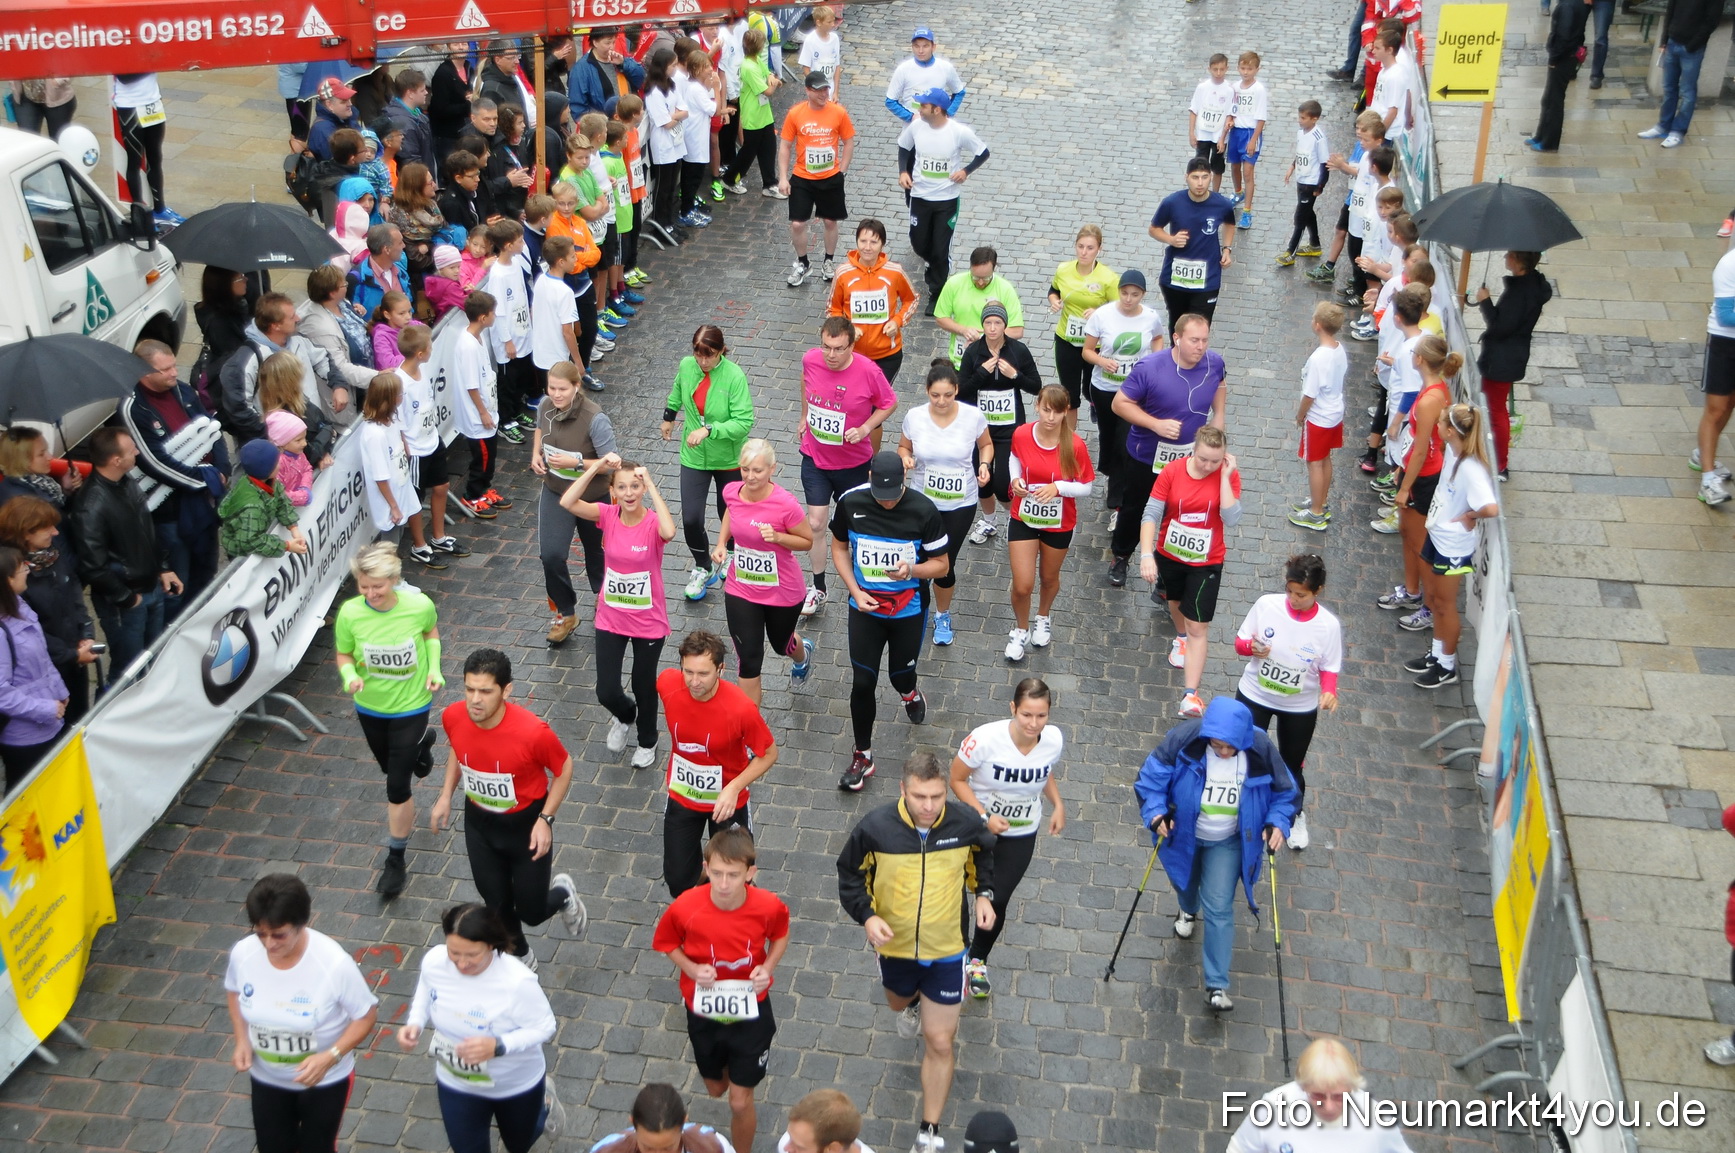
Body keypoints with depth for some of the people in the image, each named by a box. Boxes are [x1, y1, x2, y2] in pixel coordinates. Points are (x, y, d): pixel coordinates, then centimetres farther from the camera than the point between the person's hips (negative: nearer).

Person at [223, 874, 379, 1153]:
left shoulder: (334, 963, -32)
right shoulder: (243, 953, -20)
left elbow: (366, 1015, -18)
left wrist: (329, 1057, -29)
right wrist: (241, 1039, -11)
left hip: (325, 1081, -3)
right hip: (266, 1079, 3)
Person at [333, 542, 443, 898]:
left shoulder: (419, 605, -24)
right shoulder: (350, 613, -22)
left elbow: (432, 632, 0)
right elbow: (344, 656, -6)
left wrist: (434, 668, -13)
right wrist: (350, 677, -27)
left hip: (411, 705, -3)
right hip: (370, 706, 3)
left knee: (397, 786, -3)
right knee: (390, 768, 27)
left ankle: (396, 861, 17)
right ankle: (421, 744, 64)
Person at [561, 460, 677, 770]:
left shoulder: (653, 523, -18)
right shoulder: (608, 515, -9)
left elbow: (669, 532, -44)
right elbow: (568, 502, -25)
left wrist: (651, 485, -38)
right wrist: (597, 466, -29)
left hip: (648, 622, -2)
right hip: (611, 619, 2)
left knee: (644, 686, 16)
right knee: (606, 692, 4)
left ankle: (647, 741, 44)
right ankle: (625, 715, 42)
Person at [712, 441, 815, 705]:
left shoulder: (785, 504, -28)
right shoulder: (731, 492, -14)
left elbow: (808, 541, -13)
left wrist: (777, 537, -31)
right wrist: (721, 544, -3)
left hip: (783, 592, -2)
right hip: (740, 590, 2)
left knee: (780, 644, 26)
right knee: (748, 659, 3)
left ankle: (803, 653, 65)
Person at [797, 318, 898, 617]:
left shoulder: (868, 371, -24)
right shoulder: (811, 360, -14)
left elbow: (889, 403, -8)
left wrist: (865, 428, -22)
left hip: (853, 463, -2)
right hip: (815, 458, 2)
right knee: (815, 524, 2)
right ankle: (818, 589, 17)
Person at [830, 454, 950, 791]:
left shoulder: (923, 511, -19)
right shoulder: (851, 502, -13)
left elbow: (941, 564, -8)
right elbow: (839, 547, 4)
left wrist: (911, 570, -29)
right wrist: (855, 591, -9)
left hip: (909, 609, -1)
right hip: (865, 607, 1)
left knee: (900, 675, 14)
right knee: (863, 682, 0)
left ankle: (909, 693, 55)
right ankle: (863, 757, 17)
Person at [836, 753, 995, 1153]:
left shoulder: (966, 824, -20)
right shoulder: (875, 828, -24)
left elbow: (983, 857, 5)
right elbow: (850, 875, -7)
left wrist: (984, 894, -10)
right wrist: (867, 916, -22)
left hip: (946, 951, -1)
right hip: (895, 945, 1)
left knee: (940, 1042, 2)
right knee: (899, 1002, 31)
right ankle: (913, 1003, 71)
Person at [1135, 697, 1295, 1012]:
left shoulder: (1261, 750, -24)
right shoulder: (1184, 739, -30)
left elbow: (1284, 791, -7)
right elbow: (1150, 777, -19)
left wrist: (1277, 822, -23)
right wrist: (1155, 813, -33)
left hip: (1228, 842, -1)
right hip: (1183, 835, 1)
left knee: (1219, 908, -7)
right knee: (1185, 885, 29)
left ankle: (1217, 986, 4)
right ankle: (1189, 910, 67)